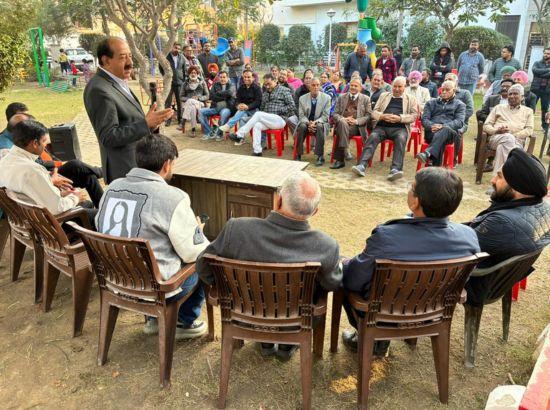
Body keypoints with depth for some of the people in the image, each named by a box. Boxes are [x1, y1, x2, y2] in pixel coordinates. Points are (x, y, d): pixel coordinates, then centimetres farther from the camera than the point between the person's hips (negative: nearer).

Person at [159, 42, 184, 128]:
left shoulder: (182, 58, 6)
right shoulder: (166, 57, -2)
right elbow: (160, 67, 8)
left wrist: (184, 78, 5)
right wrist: (165, 76, 1)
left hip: (179, 82, 2)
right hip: (169, 82, -1)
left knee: (179, 102, 4)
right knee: (168, 101, 3)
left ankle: (180, 121, 10)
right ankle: (168, 119, 13)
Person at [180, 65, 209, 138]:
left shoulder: (202, 82, 16)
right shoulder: (185, 84, 17)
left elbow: (207, 96, 10)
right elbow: (181, 97, 13)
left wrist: (198, 98, -8)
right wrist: (189, 99, -8)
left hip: (200, 103, -1)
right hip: (187, 104, 1)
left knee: (190, 103, -36)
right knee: (192, 108, -38)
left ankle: (183, 122, -38)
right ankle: (193, 129, -42)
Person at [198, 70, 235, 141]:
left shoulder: (231, 86, 11)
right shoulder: (215, 85, 18)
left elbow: (229, 93, -13)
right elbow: (211, 96, 4)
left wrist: (218, 93, -3)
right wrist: (224, 97, -5)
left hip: (226, 108, -4)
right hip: (215, 107, 4)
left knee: (224, 113, -39)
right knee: (201, 111, -16)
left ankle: (218, 133, -19)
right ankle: (210, 132, -12)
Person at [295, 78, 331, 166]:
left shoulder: (326, 98, -1)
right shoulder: (302, 98, 4)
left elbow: (325, 116, -5)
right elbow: (301, 115, 1)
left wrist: (315, 122, -24)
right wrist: (308, 123, -20)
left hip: (320, 123, -1)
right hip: (306, 122, 2)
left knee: (319, 127, -36)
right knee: (302, 126, -33)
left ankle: (320, 157, -31)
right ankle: (298, 155, -24)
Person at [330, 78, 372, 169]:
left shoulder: (365, 99, 16)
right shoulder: (341, 97, 21)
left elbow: (368, 115, 8)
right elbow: (335, 114, 15)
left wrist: (356, 121, -11)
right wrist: (343, 119, -8)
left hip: (356, 126, -1)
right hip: (342, 123, 2)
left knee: (342, 129, -35)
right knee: (342, 123, -36)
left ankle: (339, 159, -35)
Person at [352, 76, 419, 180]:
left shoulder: (411, 99, 18)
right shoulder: (384, 95, 24)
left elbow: (414, 116, 7)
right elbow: (374, 112, 16)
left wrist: (399, 118, -11)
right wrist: (382, 116, -7)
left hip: (399, 127, -1)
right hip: (381, 126, 2)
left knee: (401, 139, -34)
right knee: (372, 137, -29)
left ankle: (395, 170, -47)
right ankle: (361, 166, -42)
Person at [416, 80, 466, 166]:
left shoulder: (460, 105, 21)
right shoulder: (431, 103, 28)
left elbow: (459, 122, 3)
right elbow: (424, 119, 13)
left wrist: (443, 126, -17)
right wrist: (431, 126, -12)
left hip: (451, 133, -1)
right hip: (431, 132, 2)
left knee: (445, 130, -40)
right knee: (440, 140, -36)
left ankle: (427, 154, -61)